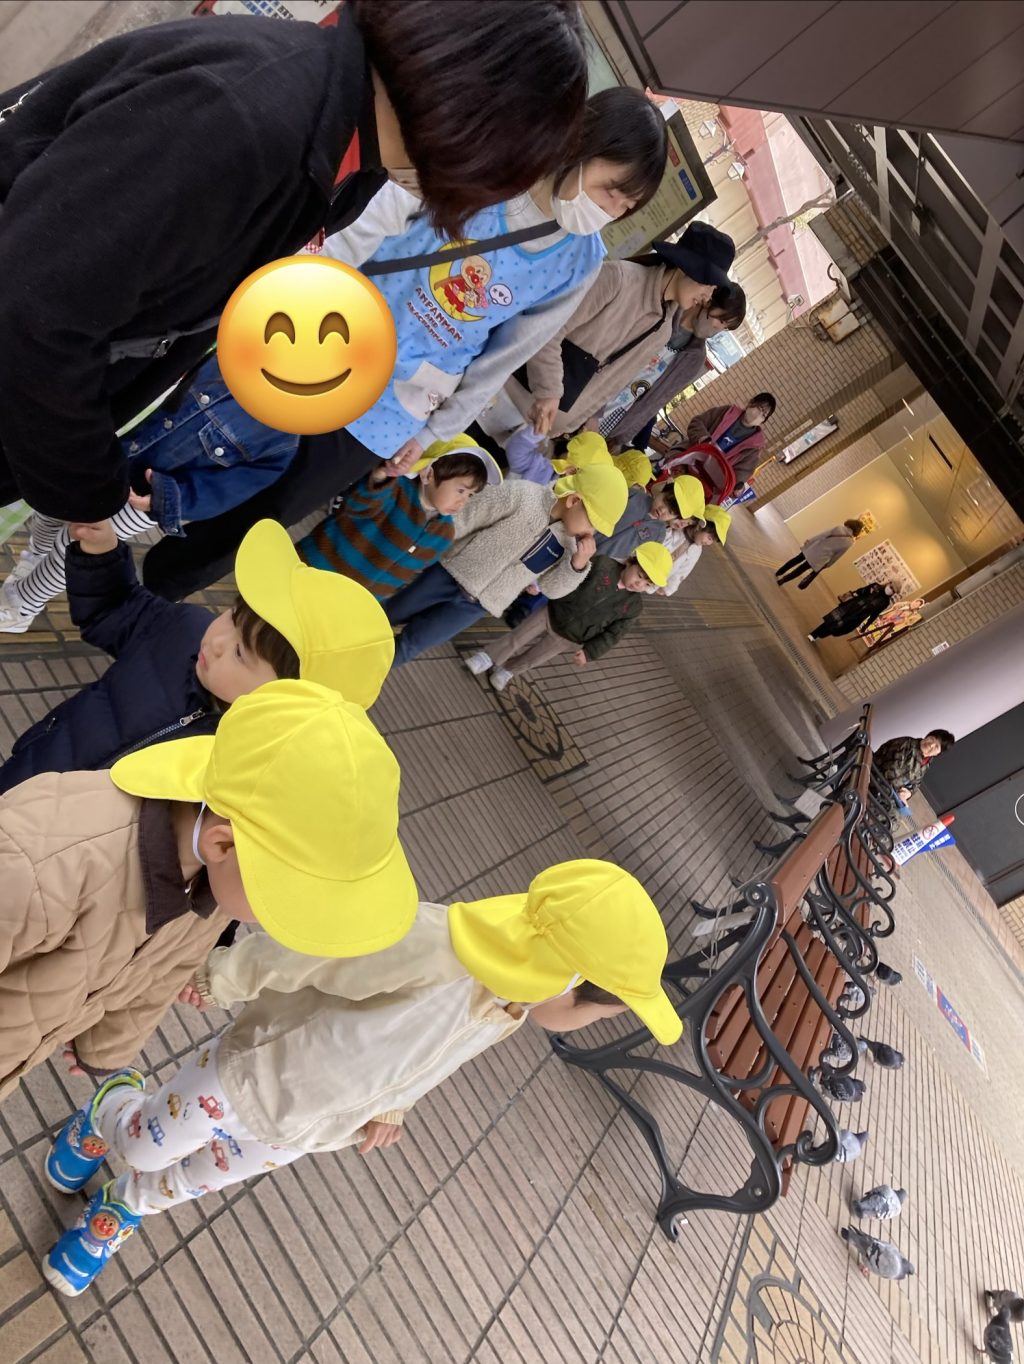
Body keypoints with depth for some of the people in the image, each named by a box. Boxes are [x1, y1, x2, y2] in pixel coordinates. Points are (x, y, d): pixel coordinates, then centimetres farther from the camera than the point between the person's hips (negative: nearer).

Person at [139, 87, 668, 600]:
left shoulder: (580, 262, -5)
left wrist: (432, 432, 9)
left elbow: (497, 362, 4)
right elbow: (353, 242, -10)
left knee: (246, 525, 9)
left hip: (379, 421, 1)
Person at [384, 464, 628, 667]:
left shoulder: (568, 542, -6)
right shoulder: (520, 495, -23)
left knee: (412, 641, 6)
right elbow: (460, 522, -17)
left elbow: (551, 588, 0)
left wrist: (578, 564, -19)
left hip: (478, 604, 3)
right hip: (451, 573, -3)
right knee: (387, 615, 12)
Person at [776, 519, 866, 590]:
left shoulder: (839, 528, -6)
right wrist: (827, 565, 12)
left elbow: (822, 534, -3)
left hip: (813, 547, 3)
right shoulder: (849, 542, -10)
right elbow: (837, 556, -1)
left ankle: (778, 573, 32)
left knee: (797, 559, 21)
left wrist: (809, 540, 6)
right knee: (801, 569, 12)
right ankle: (781, 581, 17)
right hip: (819, 558, -3)